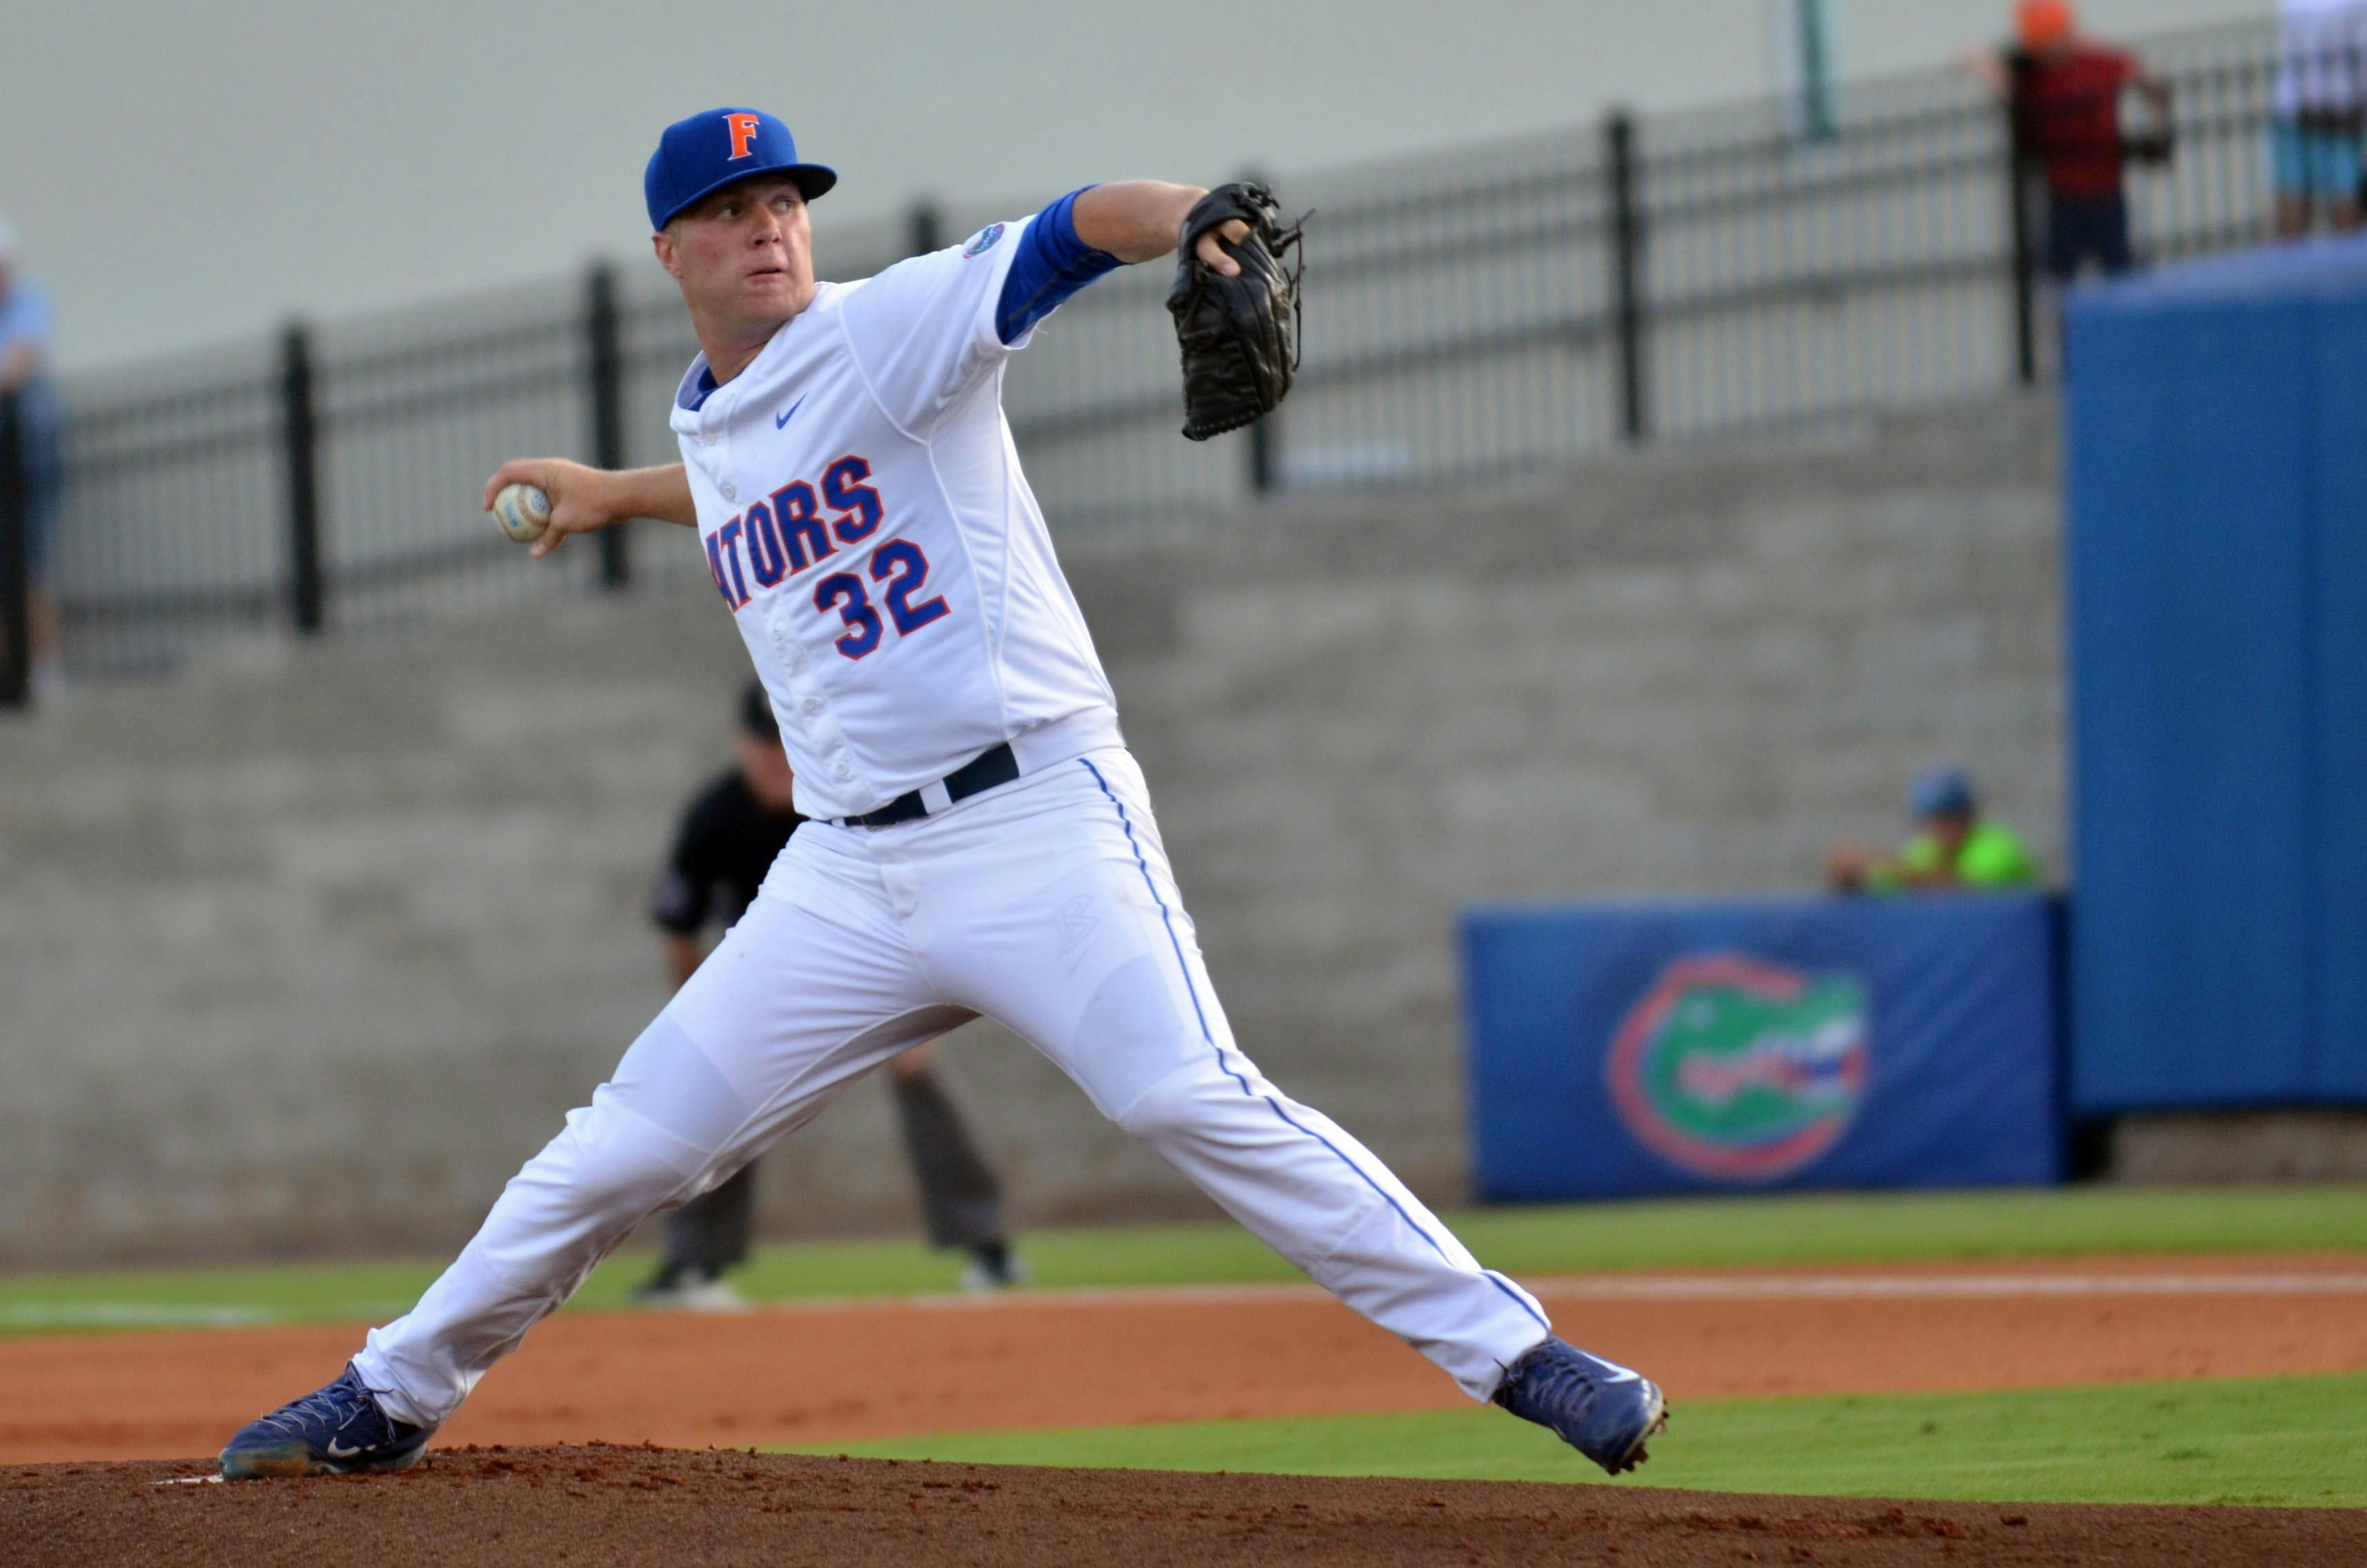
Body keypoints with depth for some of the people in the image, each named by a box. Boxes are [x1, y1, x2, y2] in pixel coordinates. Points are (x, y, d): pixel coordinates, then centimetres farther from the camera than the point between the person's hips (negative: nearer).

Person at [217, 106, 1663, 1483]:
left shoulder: (891, 329, -4)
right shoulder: (709, 422, 16)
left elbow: (1064, 238, -21)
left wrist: (1177, 211, -41)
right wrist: (620, 495, 46)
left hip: (1041, 818, -6)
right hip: (851, 875, 6)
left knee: (1191, 1100, -24)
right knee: (629, 1143, 7)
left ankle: (1508, 1349, -21)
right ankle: (395, 1396, 22)